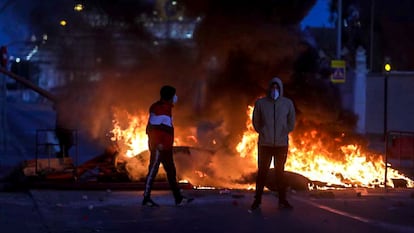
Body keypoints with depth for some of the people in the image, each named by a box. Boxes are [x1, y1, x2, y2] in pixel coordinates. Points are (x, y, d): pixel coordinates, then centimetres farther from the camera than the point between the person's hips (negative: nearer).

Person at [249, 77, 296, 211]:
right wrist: (263, 133, 0)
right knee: (262, 172, 3)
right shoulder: (260, 103, -2)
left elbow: (291, 123, 9)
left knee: (280, 172, 9)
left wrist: (283, 134, 2)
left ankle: (282, 200, 14)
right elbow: (256, 121, 5)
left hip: (282, 144, 1)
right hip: (264, 144, -1)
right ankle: (257, 200, 9)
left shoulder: (288, 103, 1)